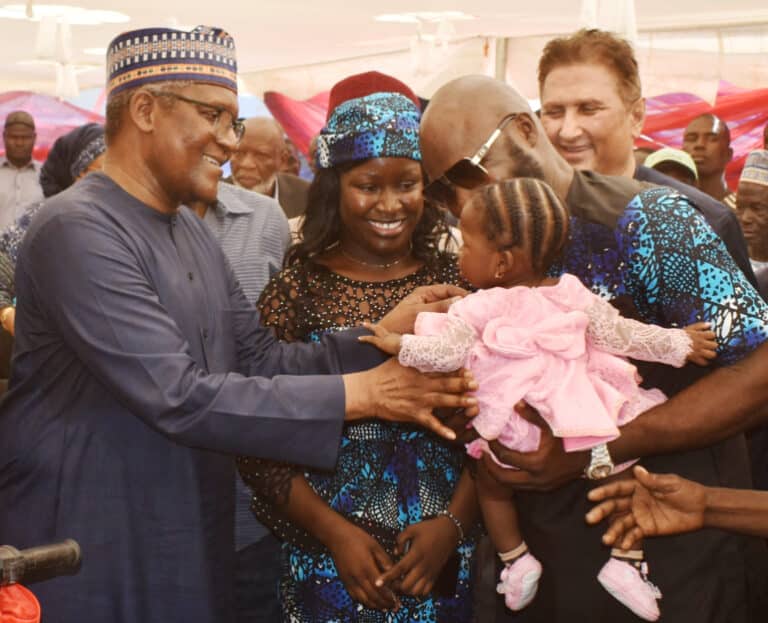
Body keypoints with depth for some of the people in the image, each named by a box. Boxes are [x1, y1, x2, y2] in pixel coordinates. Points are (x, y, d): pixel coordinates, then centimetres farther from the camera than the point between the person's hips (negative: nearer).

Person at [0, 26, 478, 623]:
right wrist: (363, 392, -24)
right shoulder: (79, 231, -19)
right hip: (87, 553, -8)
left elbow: (263, 360, 4)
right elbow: (179, 397, -26)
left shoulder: (192, 232, 10)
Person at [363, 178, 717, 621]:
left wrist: (399, 345, 3)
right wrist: (678, 343, 19)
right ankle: (626, 560, 16)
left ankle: (515, 559, 25)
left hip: (516, 438, -1)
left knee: (491, 481, 26)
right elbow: (621, 335, 9)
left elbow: (444, 353, -10)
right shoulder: (574, 294, 4)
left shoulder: (479, 308, -7)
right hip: (587, 423, 2)